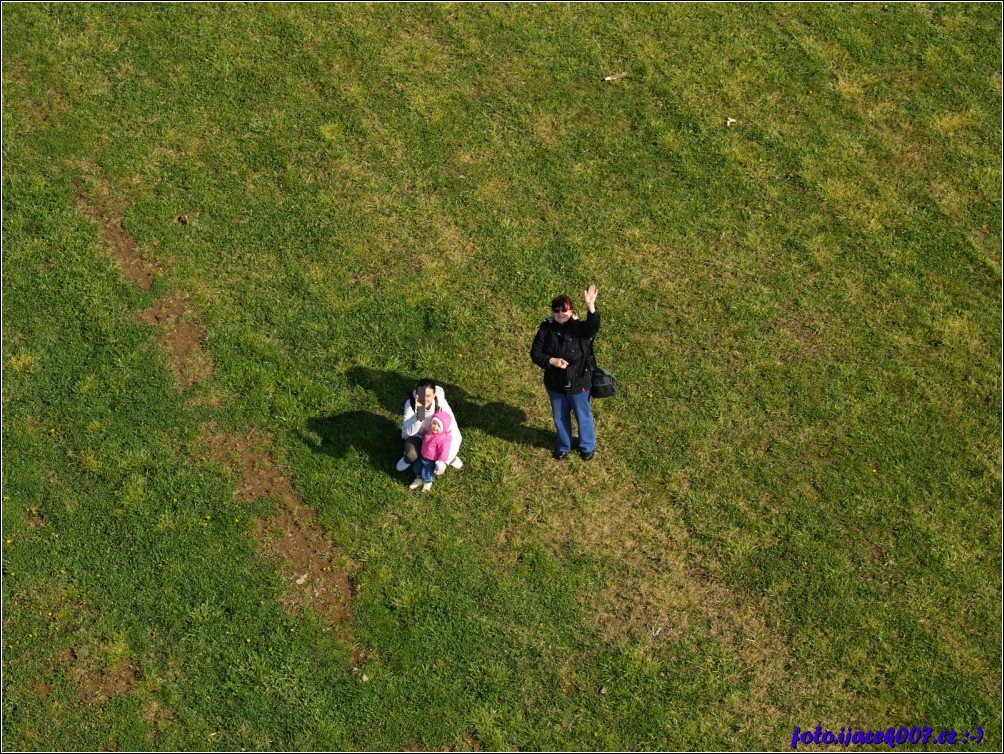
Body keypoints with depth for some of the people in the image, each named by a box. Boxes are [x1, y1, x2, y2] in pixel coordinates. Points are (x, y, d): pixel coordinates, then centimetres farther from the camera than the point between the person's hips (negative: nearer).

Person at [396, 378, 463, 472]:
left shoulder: (440, 402, -30)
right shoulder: (411, 403, -30)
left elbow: (454, 431, -33)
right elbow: (410, 432, -37)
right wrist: (419, 413, -55)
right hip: (416, 435, -1)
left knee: (456, 439, -27)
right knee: (412, 455, -32)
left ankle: (450, 457, 10)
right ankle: (408, 459, 8)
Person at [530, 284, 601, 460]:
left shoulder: (579, 327, -20)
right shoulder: (546, 329, -12)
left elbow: (593, 327, -43)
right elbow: (535, 353, -10)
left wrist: (590, 307, -60)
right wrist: (552, 361, -27)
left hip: (578, 383, -2)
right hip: (555, 384, 3)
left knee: (583, 416, 19)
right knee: (560, 417, 23)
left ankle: (587, 446, 44)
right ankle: (564, 446, 48)